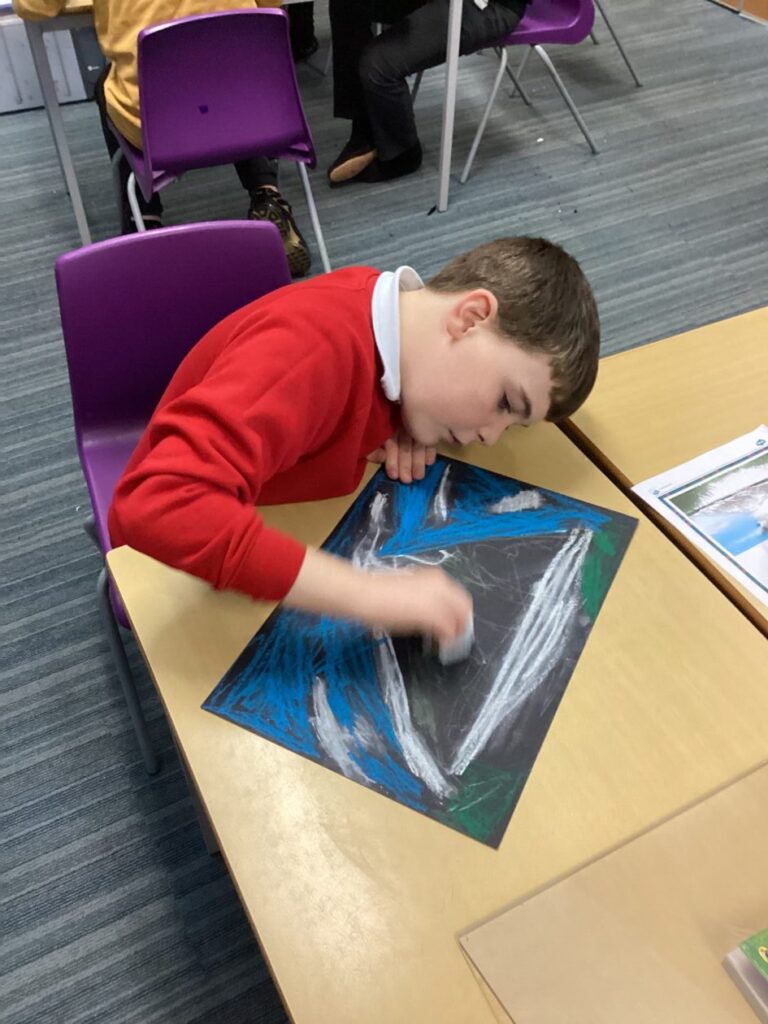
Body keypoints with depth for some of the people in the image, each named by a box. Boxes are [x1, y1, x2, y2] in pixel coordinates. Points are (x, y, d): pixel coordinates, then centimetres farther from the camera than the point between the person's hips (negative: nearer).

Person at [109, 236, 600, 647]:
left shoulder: (387, 310, -12)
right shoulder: (315, 347, -36)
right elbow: (158, 505, -48)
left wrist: (406, 424, -11)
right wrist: (366, 592, -49)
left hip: (286, 548, 6)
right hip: (192, 572, -6)